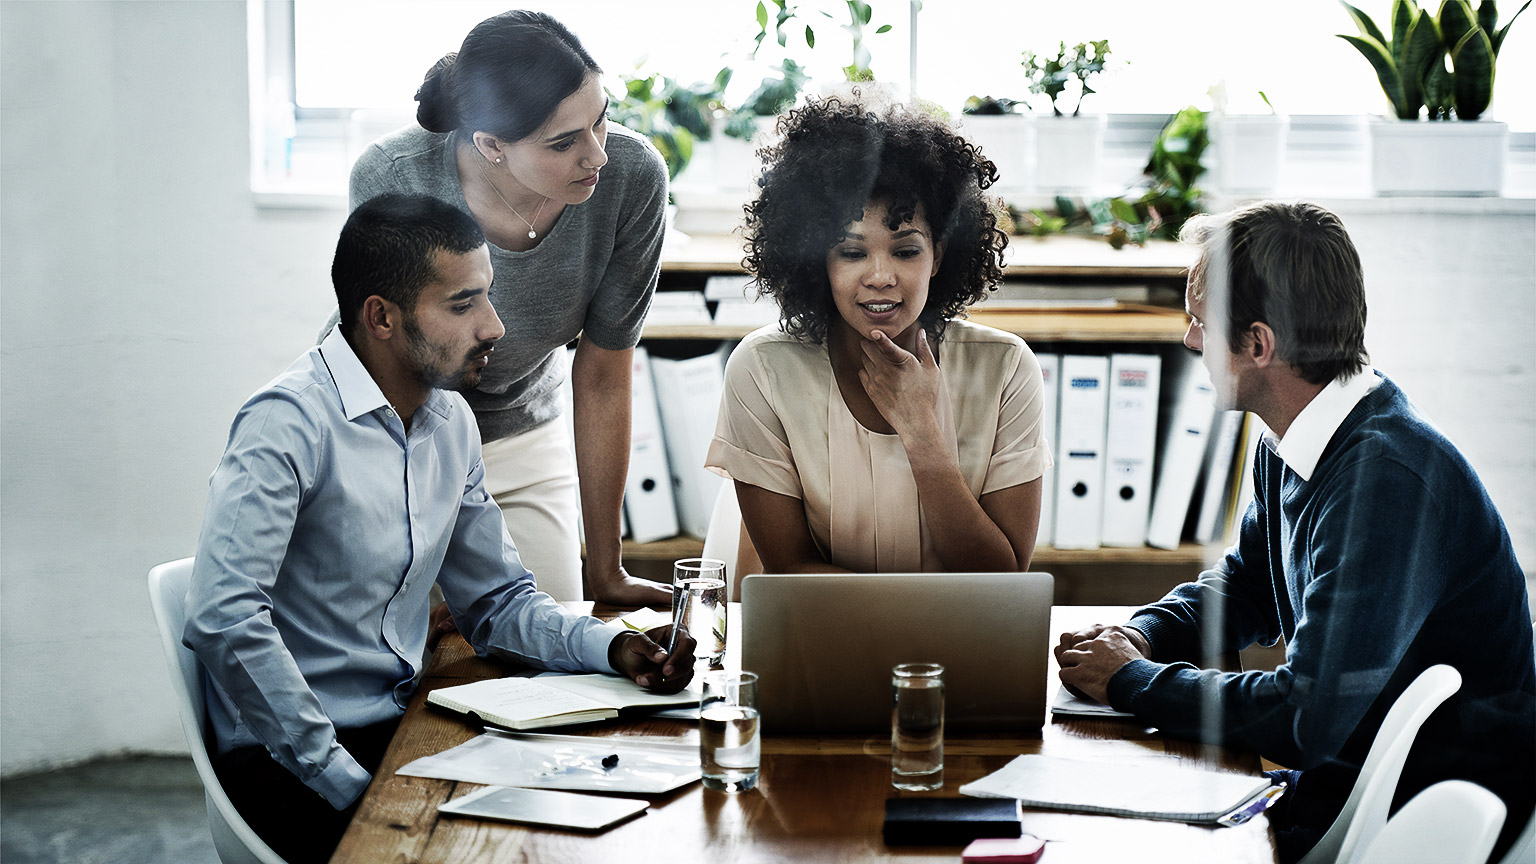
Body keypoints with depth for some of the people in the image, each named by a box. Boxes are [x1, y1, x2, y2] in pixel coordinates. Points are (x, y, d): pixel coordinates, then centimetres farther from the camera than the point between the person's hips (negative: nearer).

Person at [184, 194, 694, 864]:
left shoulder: (452, 421, 9)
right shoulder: (292, 423, -17)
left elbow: (496, 599, 17)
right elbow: (223, 620, -27)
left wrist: (613, 646, -2)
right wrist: (348, 782, -25)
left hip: (403, 729, 8)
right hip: (288, 761, -8)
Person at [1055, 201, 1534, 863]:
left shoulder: (1387, 477, -26)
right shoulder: (1289, 449, 4)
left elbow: (1308, 717, -29)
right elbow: (1243, 586, 23)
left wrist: (1132, 681, -15)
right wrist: (1142, 637, 2)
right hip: (1333, 780, 8)